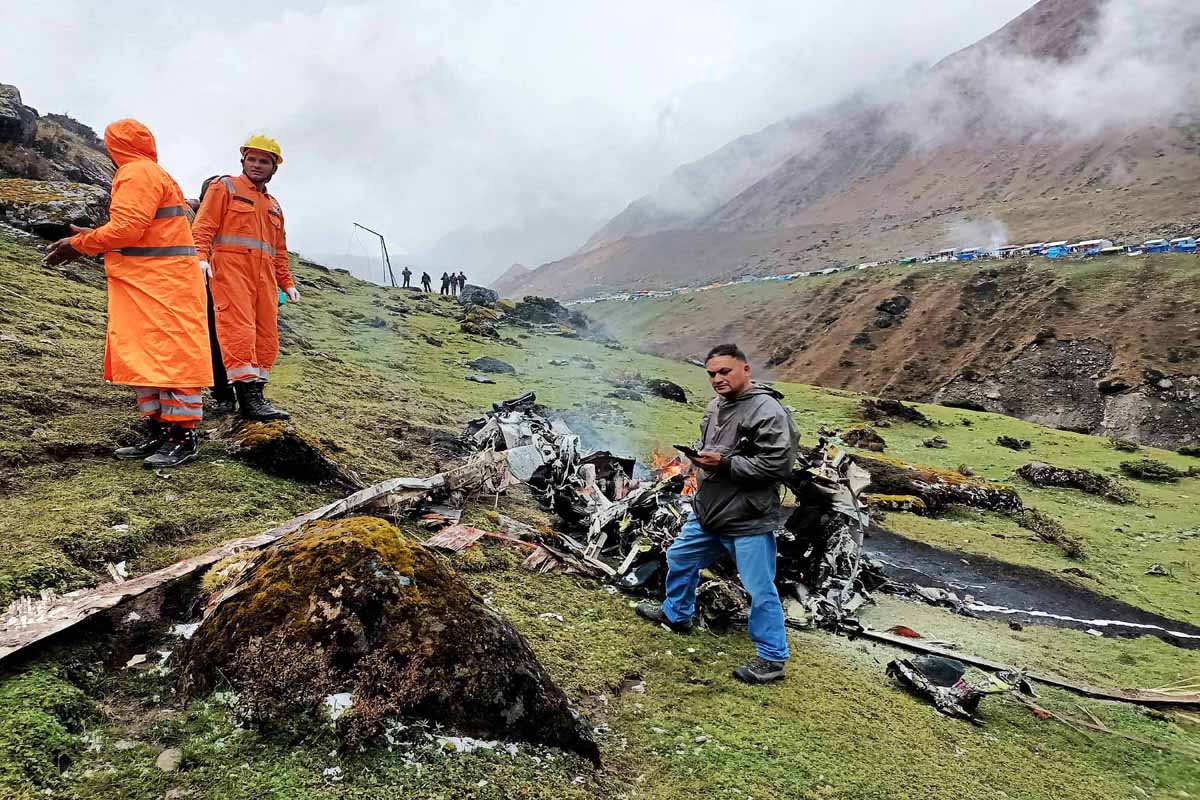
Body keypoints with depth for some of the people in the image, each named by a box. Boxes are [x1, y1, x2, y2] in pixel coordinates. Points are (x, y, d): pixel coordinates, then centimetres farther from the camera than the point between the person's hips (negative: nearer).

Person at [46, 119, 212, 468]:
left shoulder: (137, 172, -9)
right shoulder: (150, 172, 23)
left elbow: (127, 227, -18)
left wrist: (78, 245, -7)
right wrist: (91, 237, 16)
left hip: (162, 283, -10)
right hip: (147, 283, 10)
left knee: (169, 356, -9)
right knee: (142, 359, 10)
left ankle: (183, 437, -7)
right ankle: (157, 430, 13)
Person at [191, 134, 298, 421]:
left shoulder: (274, 207, 28)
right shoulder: (225, 187, 10)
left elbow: (279, 253, 27)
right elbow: (203, 225, -2)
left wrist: (287, 283, 16)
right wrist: (201, 257, -18)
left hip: (264, 277, 7)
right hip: (231, 269, -6)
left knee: (266, 335, 0)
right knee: (239, 330, -15)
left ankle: (256, 394, 3)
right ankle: (248, 397, -19)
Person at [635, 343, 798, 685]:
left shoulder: (768, 411, -18)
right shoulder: (716, 406, 10)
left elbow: (778, 464, -23)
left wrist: (725, 463, -22)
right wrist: (700, 455, 2)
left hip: (749, 520, -9)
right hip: (707, 511, 9)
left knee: (760, 590, 0)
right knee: (680, 558, 23)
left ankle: (772, 659, 16)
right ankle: (676, 614, 47)